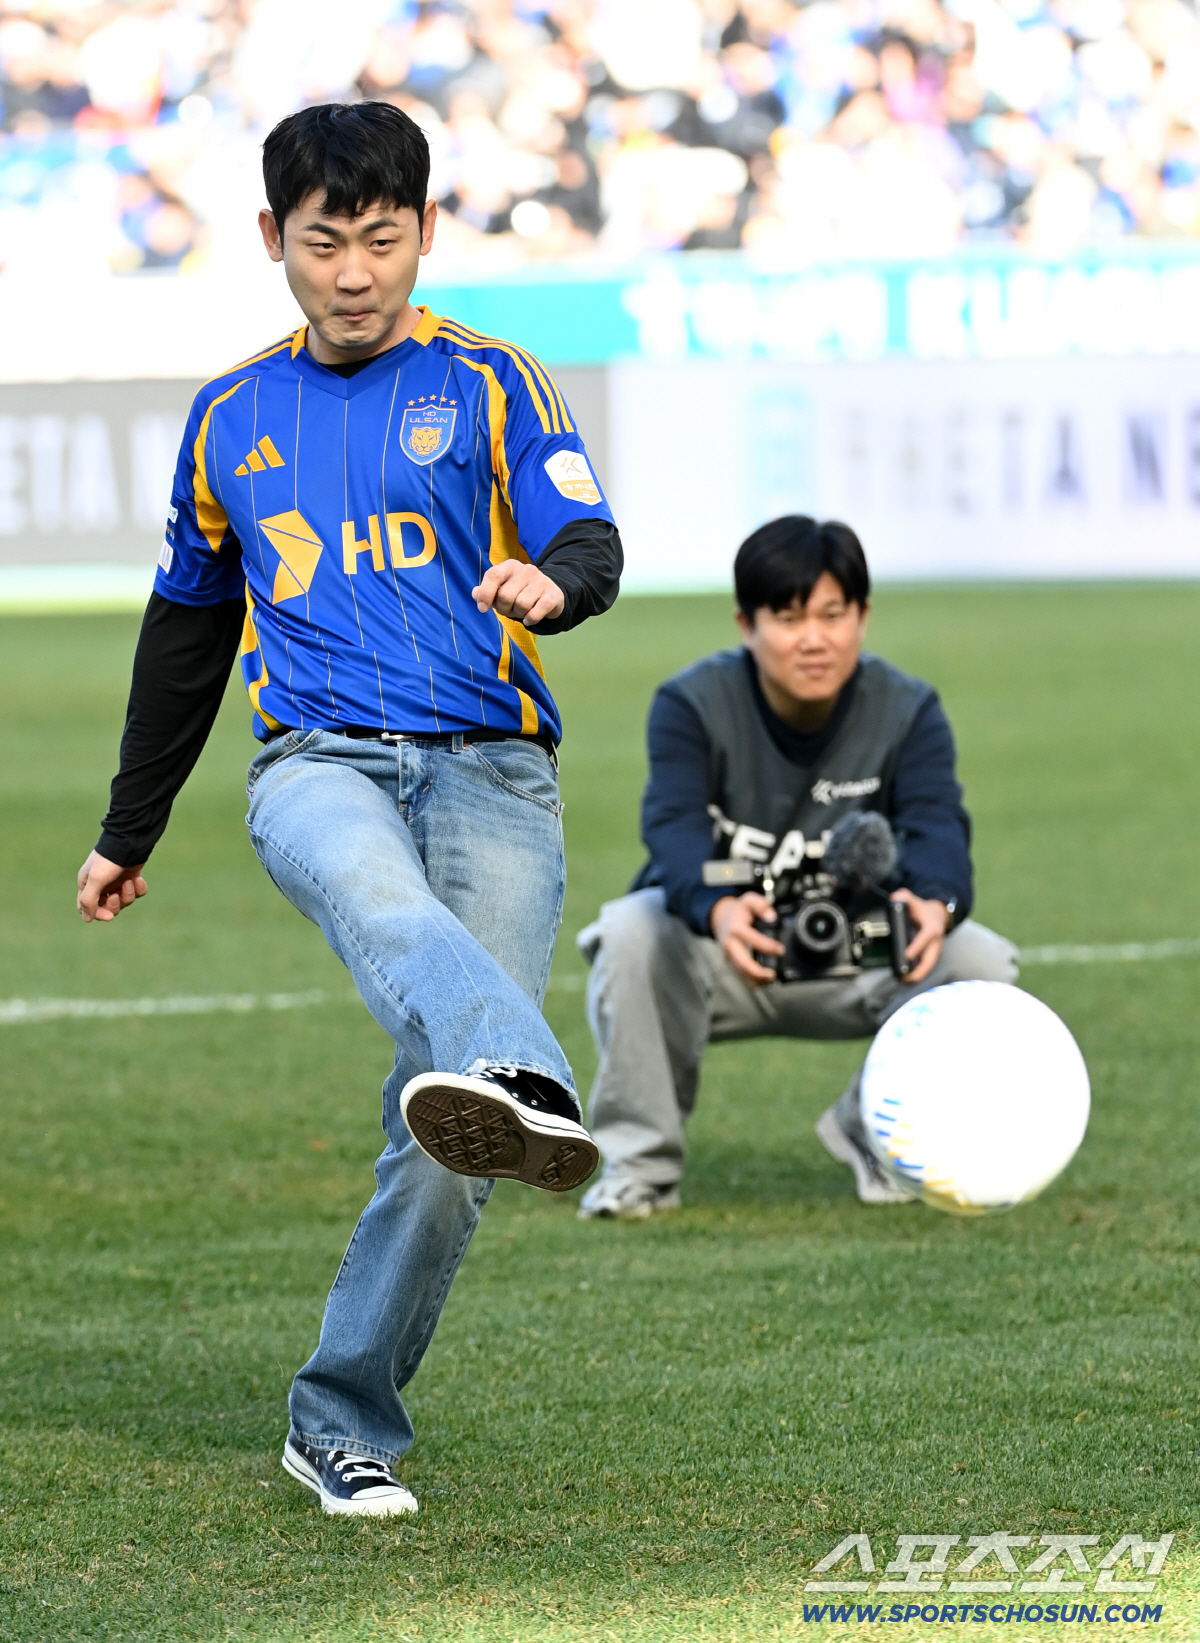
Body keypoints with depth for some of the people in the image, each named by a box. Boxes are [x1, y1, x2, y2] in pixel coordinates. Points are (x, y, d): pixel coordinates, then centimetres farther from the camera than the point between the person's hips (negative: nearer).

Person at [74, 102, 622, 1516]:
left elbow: (588, 542, -4)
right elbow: (186, 631, 30)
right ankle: (524, 1089, -68)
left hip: (489, 767, -1)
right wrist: (127, 836, 36)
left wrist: (551, 581, -29)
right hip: (319, 762, 1)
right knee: (382, 906, -38)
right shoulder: (232, 418, 19)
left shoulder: (488, 382, 10)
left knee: (439, 1147, -11)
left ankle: (343, 1420, 3)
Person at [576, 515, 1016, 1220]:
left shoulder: (908, 712, -10)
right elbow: (675, 830, -33)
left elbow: (937, 825, -28)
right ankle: (641, 1158, -16)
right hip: (721, 953, -2)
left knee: (982, 963, -25)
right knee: (634, 934, -34)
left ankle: (876, 1131, 3)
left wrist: (935, 903, -54)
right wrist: (718, 910, -58)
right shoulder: (691, 705, -15)